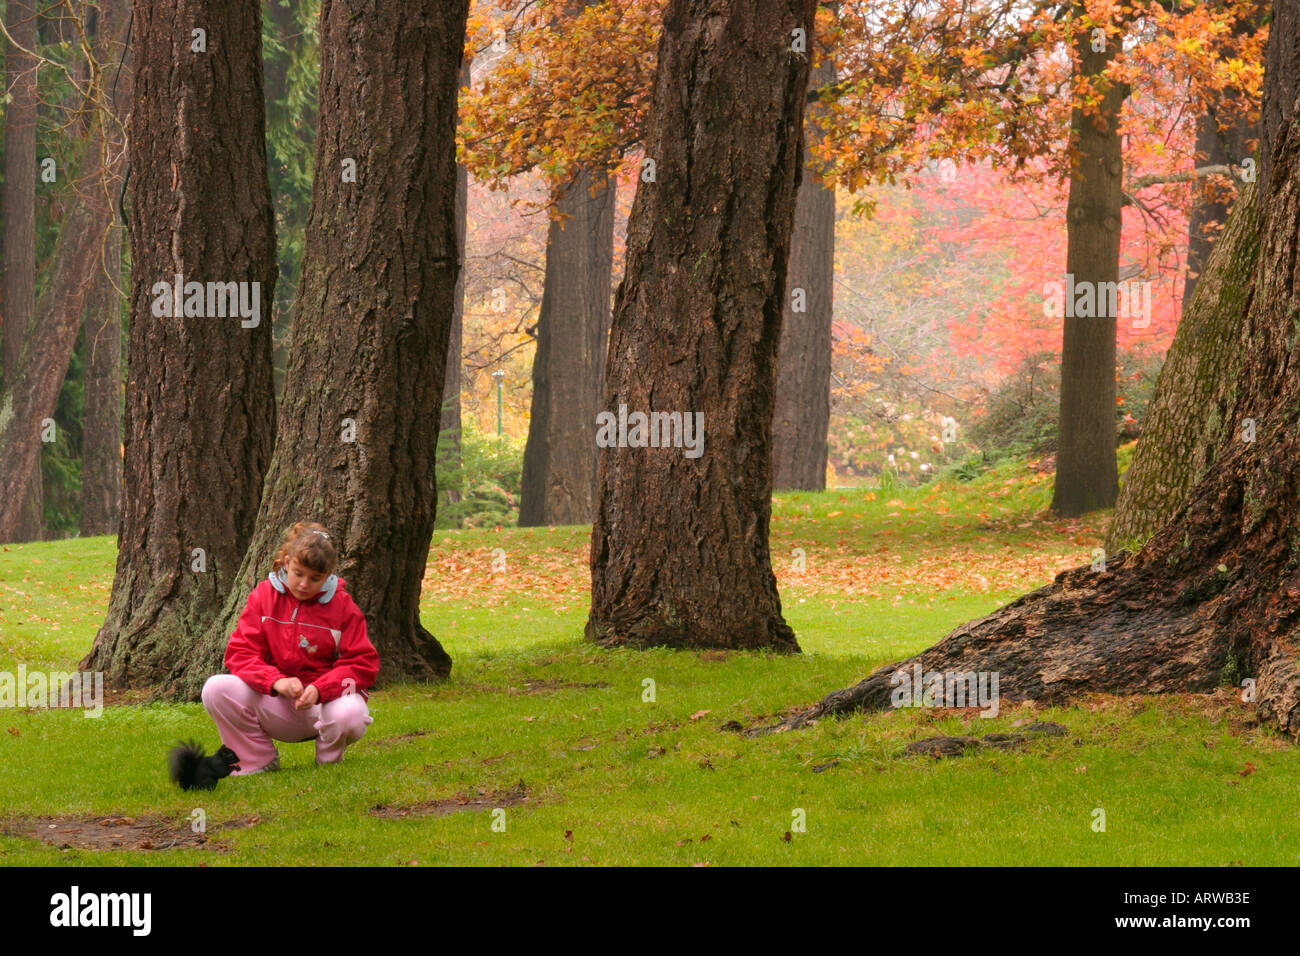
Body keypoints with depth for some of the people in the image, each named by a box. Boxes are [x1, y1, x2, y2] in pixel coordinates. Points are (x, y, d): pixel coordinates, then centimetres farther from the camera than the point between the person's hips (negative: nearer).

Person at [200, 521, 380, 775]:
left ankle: (329, 760, 0)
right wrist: (276, 681, -24)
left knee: (350, 715, -38)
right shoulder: (265, 595, 1)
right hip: (275, 706, 2)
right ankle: (258, 761, -3)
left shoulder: (342, 605, -2)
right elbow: (240, 653, -4)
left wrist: (319, 690, -23)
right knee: (217, 689, -23)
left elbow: (362, 664, -6)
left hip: (325, 700, -2)